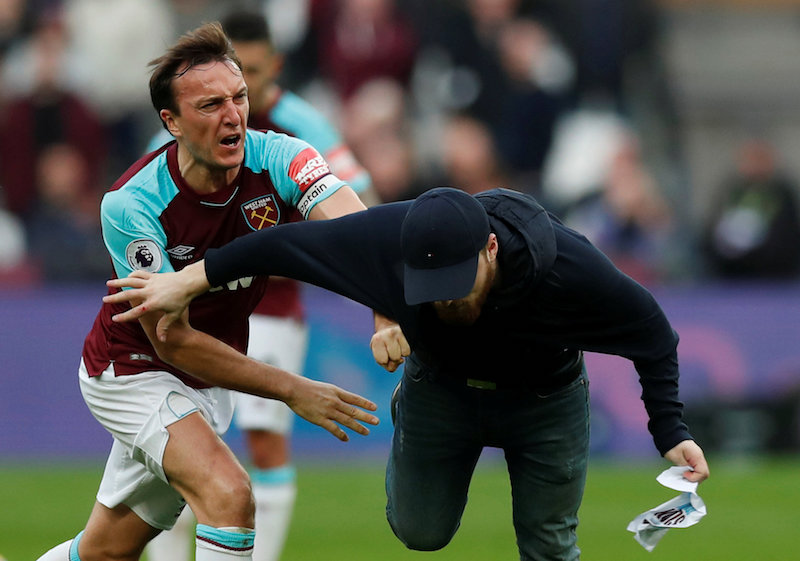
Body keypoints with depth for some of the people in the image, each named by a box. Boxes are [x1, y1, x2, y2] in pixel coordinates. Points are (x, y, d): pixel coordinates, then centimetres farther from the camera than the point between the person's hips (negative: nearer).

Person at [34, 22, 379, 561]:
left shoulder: (278, 159, -20)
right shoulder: (129, 206, -28)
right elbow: (173, 342, -24)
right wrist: (292, 390, -27)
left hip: (210, 380, 5)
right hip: (134, 370, -5)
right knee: (229, 495, -28)